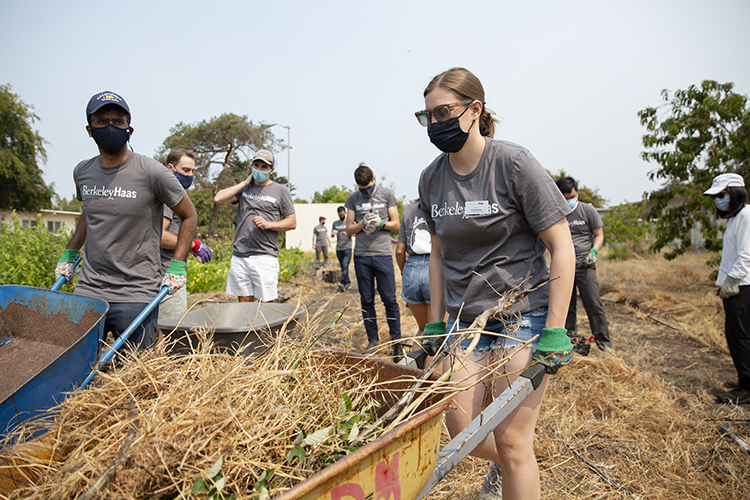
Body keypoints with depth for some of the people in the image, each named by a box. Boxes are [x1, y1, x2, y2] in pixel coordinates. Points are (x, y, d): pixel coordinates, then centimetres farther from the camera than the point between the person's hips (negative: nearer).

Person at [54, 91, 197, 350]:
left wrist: (176, 266, -7)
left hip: (136, 297, -5)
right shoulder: (82, 172, 8)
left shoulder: (151, 172, -9)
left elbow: (189, 215, 0)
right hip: (87, 290, 5)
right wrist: (68, 255, 23)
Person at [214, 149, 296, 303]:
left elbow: (292, 222, 5)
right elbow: (218, 199, 1)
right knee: (244, 301, 8)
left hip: (265, 256, -3)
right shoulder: (244, 188, 16)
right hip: (239, 255, 3)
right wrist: (244, 183, 5)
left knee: (266, 304, -4)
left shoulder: (281, 191, 7)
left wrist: (268, 224, -11)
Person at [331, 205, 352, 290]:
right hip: (338, 248, 4)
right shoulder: (335, 223, 13)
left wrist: (348, 233, -18)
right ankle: (348, 283, 16)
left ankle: (343, 283, -25)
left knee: (345, 265, -18)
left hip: (347, 248, -4)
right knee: (343, 267, 7)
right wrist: (333, 233, -15)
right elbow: (332, 235, 10)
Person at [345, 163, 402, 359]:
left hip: (383, 254, -2)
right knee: (366, 300, 6)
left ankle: (396, 341, 7)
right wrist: (363, 223, -11)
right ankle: (373, 340, 17)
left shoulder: (386, 194, 5)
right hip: (361, 255, 2)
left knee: (390, 299, -3)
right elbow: (349, 230, 9)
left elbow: (395, 224, 6)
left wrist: (380, 223, -13)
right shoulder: (353, 199, 9)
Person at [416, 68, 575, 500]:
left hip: (523, 316, -5)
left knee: (511, 439, -1)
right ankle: (504, 462, 41)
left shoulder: (513, 163, -13)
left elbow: (561, 247, -12)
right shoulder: (432, 179, 3)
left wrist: (556, 333, -15)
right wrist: (435, 323, 10)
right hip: (465, 319, 5)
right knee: (463, 432, 7)